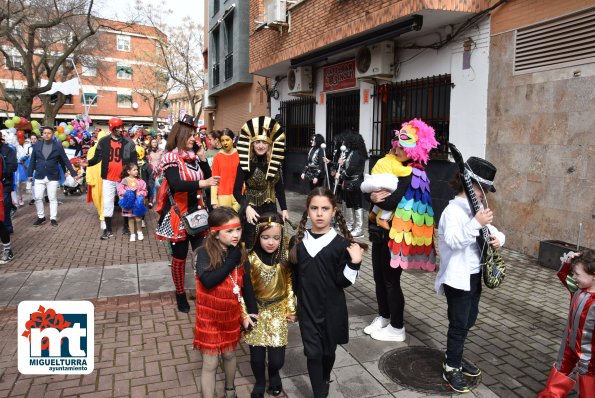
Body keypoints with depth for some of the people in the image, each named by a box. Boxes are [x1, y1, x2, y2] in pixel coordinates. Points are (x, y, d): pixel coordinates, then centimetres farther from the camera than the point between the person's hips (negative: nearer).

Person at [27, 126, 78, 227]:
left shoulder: (58, 146, -3)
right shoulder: (36, 145, 4)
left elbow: (66, 161, -1)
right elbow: (32, 160, 7)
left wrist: (73, 173, -4)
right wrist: (30, 173, 3)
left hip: (53, 177, -2)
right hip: (39, 177, 2)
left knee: (52, 198, 4)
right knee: (38, 198, 3)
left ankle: (53, 218, 13)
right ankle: (41, 217, 19)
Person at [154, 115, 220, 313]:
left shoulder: (194, 155, 9)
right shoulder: (171, 157, -12)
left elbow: (207, 178, 8)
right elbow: (176, 184, -27)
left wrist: (202, 158, -2)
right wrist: (201, 183, -35)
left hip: (196, 212, 5)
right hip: (178, 213, -5)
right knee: (179, 256, 6)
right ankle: (180, 294, 21)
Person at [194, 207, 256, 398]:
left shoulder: (240, 254, -8)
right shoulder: (205, 253, -20)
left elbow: (247, 285, 3)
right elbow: (208, 281, -36)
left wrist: (251, 312, 3)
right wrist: (231, 261, -30)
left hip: (232, 315, 4)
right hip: (209, 317, -4)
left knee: (229, 354, 24)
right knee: (210, 363, 5)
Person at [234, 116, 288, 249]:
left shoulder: (275, 163, 0)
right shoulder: (245, 164, -13)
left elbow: (279, 187, 10)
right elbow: (237, 191, -15)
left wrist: (284, 209, 6)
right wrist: (247, 208, -30)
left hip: (270, 208, 4)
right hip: (252, 210, -4)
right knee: (252, 246, 2)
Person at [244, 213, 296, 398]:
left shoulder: (285, 257, -9)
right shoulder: (251, 258, -16)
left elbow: (290, 285, 0)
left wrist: (291, 309, 3)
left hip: (278, 311, 1)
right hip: (256, 311, -1)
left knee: (277, 358, 2)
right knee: (257, 356, 6)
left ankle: (274, 375, 38)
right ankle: (259, 382, 38)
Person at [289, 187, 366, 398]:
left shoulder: (341, 244, -11)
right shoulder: (297, 241, -4)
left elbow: (343, 281, -10)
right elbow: (293, 277, 5)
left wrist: (354, 262, -24)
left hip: (332, 308, 0)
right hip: (307, 308, 1)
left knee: (328, 349, 18)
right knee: (313, 352, 1)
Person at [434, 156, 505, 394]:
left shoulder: (476, 208, 9)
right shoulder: (453, 210, -18)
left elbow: (494, 231, 16)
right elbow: (453, 240, -31)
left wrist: (498, 238, -6)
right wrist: (477, 223, -35)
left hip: (475, 274, 9)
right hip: (458, 277, -9)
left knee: (468, 320, 19)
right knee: (459, 323, 0)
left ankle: (455, 358, 35)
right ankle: (451, 368, 14)